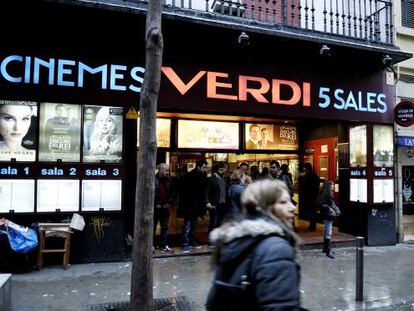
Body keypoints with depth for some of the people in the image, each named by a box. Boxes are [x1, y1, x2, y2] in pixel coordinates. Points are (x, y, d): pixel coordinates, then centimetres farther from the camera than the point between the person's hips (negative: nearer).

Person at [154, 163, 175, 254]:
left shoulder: (168, 180, 4)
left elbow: (172, 192, 13)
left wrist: (170, 202, 3)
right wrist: (155, 204, -12)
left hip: (165, 207, 5)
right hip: (155, 208, -5)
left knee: (165, 227, 9)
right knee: (153, 227, 6)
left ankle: (164, 245, 18)